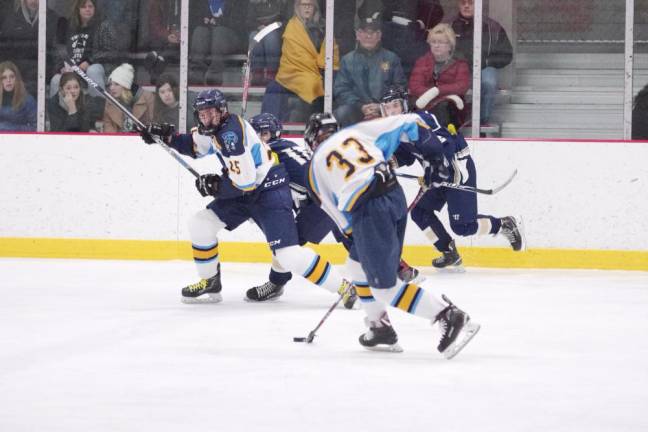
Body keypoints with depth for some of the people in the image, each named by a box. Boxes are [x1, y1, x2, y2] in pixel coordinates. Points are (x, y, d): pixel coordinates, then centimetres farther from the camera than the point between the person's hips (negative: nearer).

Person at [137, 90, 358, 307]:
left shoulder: (230, 133, -25)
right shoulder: (214, 126, 4)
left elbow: (245, 181, -28)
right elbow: (196, 146, 27)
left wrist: (214, 185, -13)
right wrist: (168, 137, 12)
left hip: (269, 190, -10)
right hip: (245, 193, 10)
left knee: (288, 255, -20)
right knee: (200, 225, 7)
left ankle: (343, 287, -15)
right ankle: (210, 283, 20)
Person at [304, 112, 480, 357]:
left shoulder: (316, 166, 17)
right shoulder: (356, 132, 21)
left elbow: (338, 214, 17)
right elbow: (407, 124, 14)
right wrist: (435, 157, 22)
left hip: (367, 210, -6)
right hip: (395, 196, 6)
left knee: (385, 287, -2)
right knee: (356, 266, 25)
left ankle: (450, 318, -13)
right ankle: (381, 329, 29)